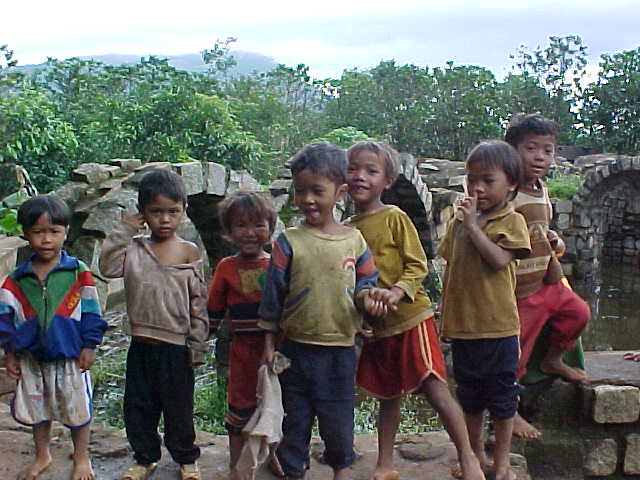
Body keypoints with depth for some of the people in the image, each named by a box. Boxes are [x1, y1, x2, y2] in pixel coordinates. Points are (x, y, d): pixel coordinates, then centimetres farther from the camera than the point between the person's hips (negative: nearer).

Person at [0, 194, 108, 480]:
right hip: (32, 358, 3)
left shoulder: (79, 273, -10)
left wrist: (89, 346, -6)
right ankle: (42, 457, 39)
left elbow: (91, 313, -6)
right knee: (37, 410, 18)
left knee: (77, 410, 10)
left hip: (70, 357, -3)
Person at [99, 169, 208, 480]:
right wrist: (123, 231, -15)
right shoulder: (133, 249, 1)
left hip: (176, 346, -2)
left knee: (179, 408, 10)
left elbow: (199, 303, -3)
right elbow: (108, 267, -16)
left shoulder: (189, 253, -4)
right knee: (138, 406, 13)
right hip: (141, 345, 2)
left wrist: (197, 346, -4)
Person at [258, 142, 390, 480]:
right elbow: (273, 294, -1)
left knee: (338, 422, 14)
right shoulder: (289, 242, -6)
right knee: (295, 421, 12)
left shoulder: (354, 240, -1)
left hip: (340, 349, 1)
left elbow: (366, 281, 9)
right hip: (296, 348, -1)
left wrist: (367, 296, -14)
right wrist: (269, 343, 1)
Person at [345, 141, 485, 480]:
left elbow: (418, 265, -10)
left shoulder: (395, 218, -8)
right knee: (388, 398, 15)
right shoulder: (346, 230, 7)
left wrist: (396, 292, -25)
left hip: (410, 317, -5)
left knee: (433, 388, -10)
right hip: (374, 326, 5)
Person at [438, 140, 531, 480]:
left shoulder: (512, 221, -6)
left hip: (498, 325, -4)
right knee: (469, 395, 17)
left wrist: (472, 226, -19)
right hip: (462, 324, 4)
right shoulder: (458, 221, 7)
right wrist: (445, 315, 11)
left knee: (501, 396, 8)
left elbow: (499, 260, -21)